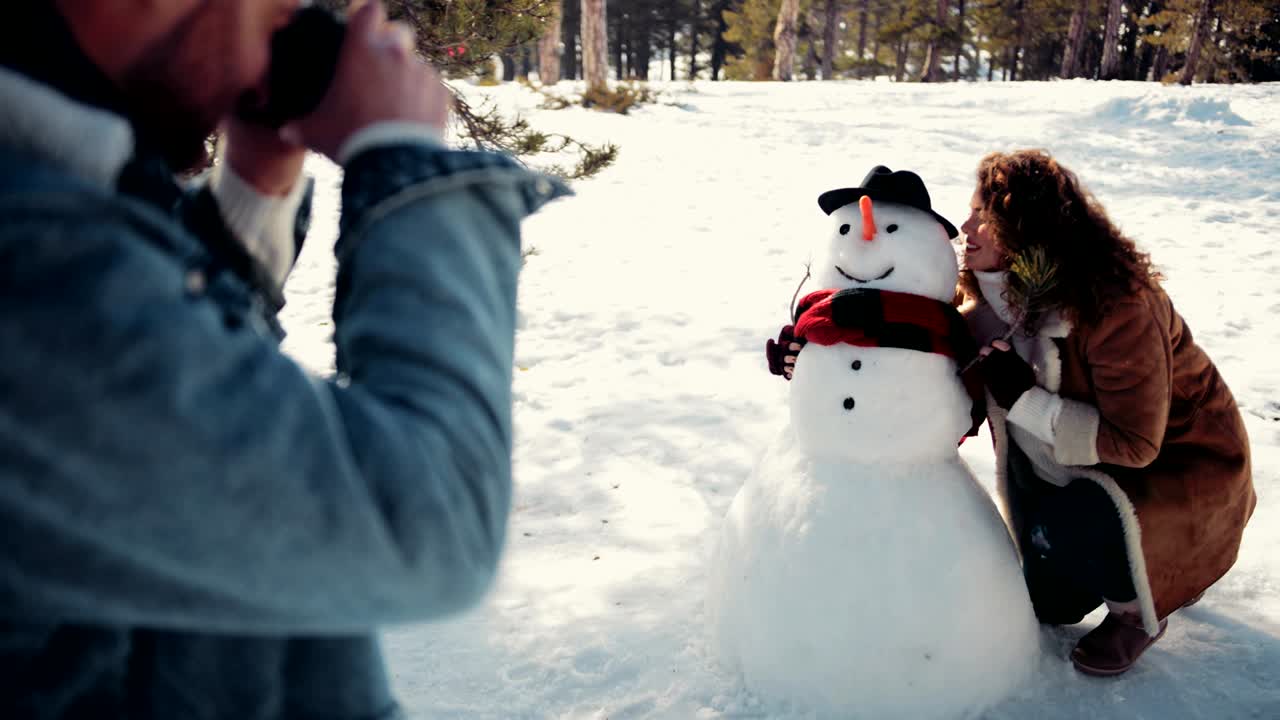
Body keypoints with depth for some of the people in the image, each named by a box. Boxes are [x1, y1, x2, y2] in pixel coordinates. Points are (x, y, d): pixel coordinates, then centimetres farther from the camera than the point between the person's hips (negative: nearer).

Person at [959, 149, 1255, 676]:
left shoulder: (1115, 305, -33)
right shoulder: (1002, 293, -12)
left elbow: (1134, 442, -33)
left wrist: (1024, 399, -36)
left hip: (1182, 462, -7)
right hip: (1096, 461, 7)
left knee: (1066, 530, -34)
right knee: (1050, 603, 9)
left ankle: (1140, 611, -1)